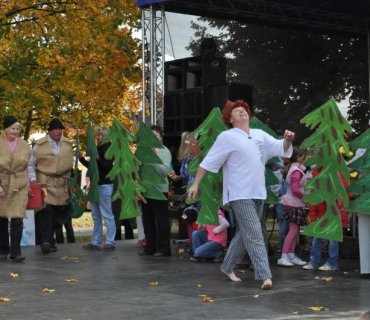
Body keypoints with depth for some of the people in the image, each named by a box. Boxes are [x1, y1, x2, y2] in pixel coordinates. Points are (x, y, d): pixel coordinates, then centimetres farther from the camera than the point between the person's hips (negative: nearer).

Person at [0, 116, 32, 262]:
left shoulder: (24, 145, 3)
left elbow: (27, 166, 10)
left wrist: (28, 184, 8)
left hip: (20, 185, 1)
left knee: (17, 219, -9)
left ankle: (15, 252, -7)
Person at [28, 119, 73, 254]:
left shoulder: (67, 144, 9)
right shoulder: (39, 145, -4)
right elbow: (30, 164, 1)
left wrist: (68, 179, 16)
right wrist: (33, 179, -11)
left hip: (61, 184, 5)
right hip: (44, 182, -5)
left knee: (56, 213, 6)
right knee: (46, 210, -18)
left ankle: (49, 240, 16)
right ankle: (46, 241, -22)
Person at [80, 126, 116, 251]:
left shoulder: (108, 149, -9)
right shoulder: (98, 148, 16)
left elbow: (108, 167, -19)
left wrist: (98, 158, -31)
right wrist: (82, 159, 12)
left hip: (104, 186, -9)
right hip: (95, 184, 9)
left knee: (107, 215, -6)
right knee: (96, 216, 11)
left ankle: (110, 242, -4)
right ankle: (95, 242, 14)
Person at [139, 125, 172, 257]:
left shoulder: (164, 151, -2)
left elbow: (165, 171, -13)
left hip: (159, 189, -5)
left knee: (161, 220, -2)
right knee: (148, 220, 10)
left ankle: (164, 249, 2)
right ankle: (150, 247, 18)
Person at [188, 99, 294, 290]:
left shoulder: (260, 135, 11)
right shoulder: (227, 137, -6)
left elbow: (280, 148, 7)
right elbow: (208, 162, -6)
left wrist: (287, 140, -16)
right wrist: (195, 184, -9)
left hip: (258, 193, 7)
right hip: (240, 194, -7)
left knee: (245, 233, 15)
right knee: (254, 234, -14)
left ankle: (227, 266, 30)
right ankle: (264, 275, -16)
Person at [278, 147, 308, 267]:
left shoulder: (293, 168, 12)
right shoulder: (297, 171, -18)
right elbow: (295, 189, -23)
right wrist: (305, 196, -10)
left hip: (294, 203, 10)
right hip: (294, 204, -10)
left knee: (295, 230, 12)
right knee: (293, 230, -8)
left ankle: (291, 256, 17)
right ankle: (284, 256, -9)